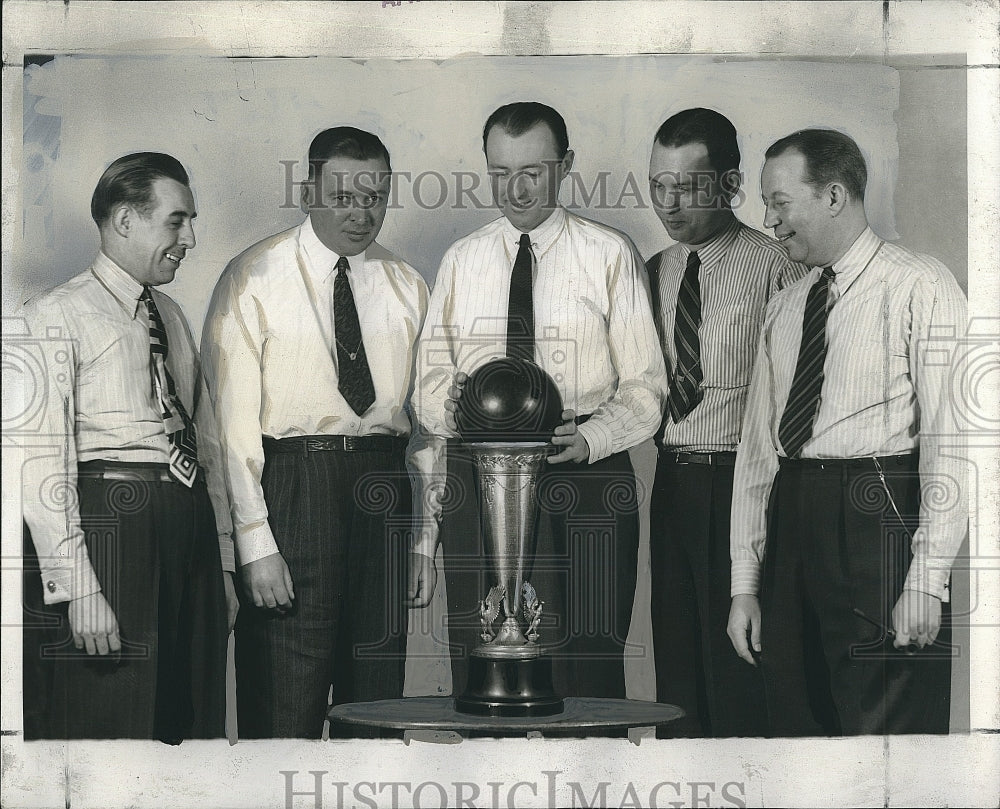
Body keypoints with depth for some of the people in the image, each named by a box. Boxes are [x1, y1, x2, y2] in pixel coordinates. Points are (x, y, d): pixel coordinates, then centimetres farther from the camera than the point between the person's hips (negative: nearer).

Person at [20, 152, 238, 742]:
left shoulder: (171, 317, 20)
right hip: (108, 522, -7)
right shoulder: (58, 317, -3)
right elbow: (44, 461, -11)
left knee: (192, 725, 6)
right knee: (105, 730, -7)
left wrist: (223, 564, 13)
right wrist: (77, 587, -18)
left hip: (191, 530, 7)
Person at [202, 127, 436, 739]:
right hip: (292, 481, -4)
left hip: (384, 490, 4)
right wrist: (255, 542, -14)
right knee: (285, 708, -7)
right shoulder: (254, 280, -2)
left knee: (378, 696, 8)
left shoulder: (407, 287, 12)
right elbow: (233, 419, -7)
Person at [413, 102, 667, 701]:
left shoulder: (609, 255, 5)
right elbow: (429, 387, 12)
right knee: (478, 669, 1)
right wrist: (449, 402, -12)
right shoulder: (461, 260, 14)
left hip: (586, 476, -3)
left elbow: (645, 388, 0)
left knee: (588, 672, -8)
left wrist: (588, 438, -19)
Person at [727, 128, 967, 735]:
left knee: (884, 728, -11)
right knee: (796, 723, 5)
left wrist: (928, 578, -16)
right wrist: (745, 582, 12)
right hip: (790, 520, 7)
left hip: (878, 521, -6)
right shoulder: (785, 308, 18)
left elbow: (950, 436, -9)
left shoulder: (919, 287, -2)